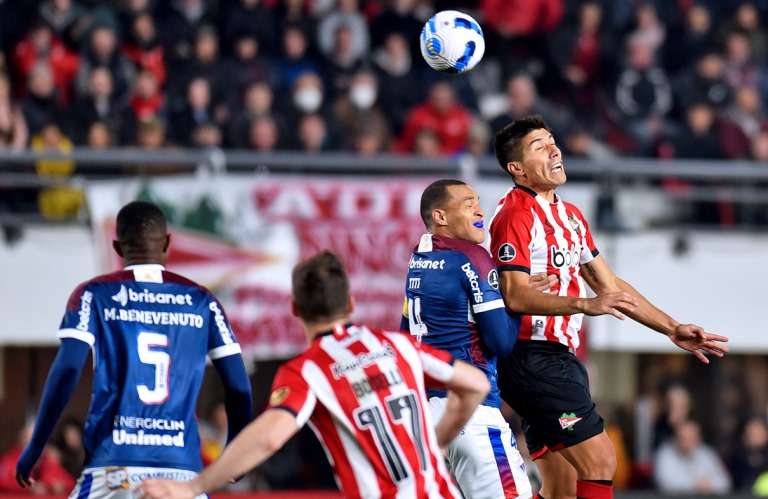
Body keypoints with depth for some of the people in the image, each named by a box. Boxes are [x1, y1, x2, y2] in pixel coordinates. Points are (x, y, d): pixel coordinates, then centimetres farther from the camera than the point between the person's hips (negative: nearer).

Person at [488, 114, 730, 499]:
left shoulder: (570, 216, 19)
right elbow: (515, 297, -21)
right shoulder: (516, 215, -11)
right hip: (532, 358, -10)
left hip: (560, 359, 10)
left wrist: (673, 330, 19)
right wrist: (585, 305, -32)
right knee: (599, 460, -16)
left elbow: (610, 286, 23)